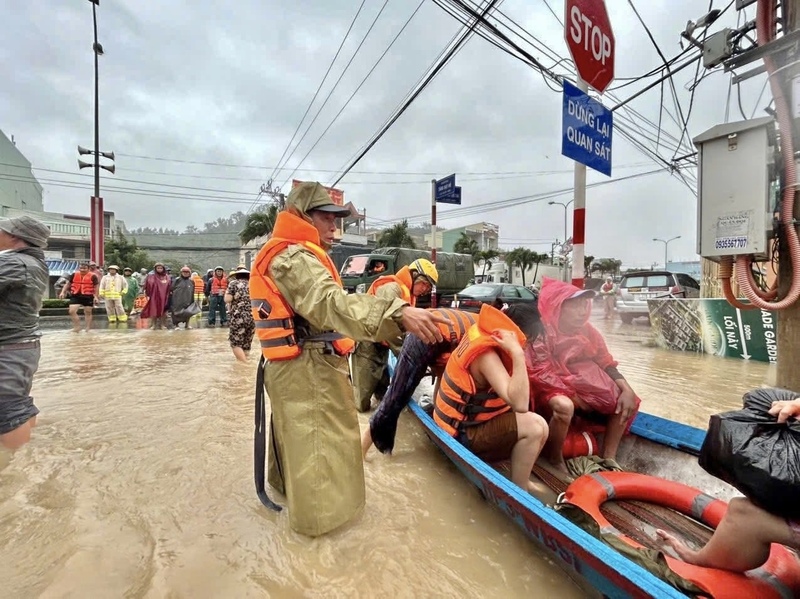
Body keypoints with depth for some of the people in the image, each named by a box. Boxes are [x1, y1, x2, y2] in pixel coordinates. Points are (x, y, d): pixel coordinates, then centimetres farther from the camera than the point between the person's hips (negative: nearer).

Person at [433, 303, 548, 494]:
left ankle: (520, 478, 19)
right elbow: (520, 404, -36)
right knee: (535, 427, -21)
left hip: (461, 420, 10)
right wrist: (517, 353, -36)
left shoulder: (480, 332, -2)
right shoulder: (486, 355, -28)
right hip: (462, 434, -10)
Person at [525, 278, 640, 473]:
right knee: (564, 406, -38)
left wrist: (627, 390, -14)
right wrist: (576, 397, -20)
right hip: (549, 390, -7)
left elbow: (606, 364, 3)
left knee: (627, 401, -5)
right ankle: (555, 459, -10)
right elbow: (542, 376, -22)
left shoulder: (587, 331, 0)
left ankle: (608, 458, 5)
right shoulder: (541, 335, -19)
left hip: (582, 386, 7)